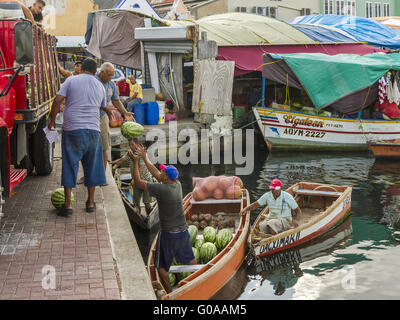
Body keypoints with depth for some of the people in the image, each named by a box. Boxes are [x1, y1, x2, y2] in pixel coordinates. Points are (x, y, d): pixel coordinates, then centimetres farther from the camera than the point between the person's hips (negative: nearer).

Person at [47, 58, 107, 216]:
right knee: (92, 166, 14)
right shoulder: (100, 86, 11)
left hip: (72, 130, -2)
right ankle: (91, 202, 21)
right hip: (93, 130, 3)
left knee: (69, 166, 4)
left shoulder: (71, 80, 1)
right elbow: (104, 106, 23)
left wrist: (52, 120, 4)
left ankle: (68, 204, 3)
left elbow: (58, 100, -6)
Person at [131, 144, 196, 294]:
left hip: (168, 234, -7)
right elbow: (156, 174, 13)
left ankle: (170, 293, 13)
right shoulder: (177, 185, -1)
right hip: (183, 231, 7)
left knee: (161, 266, 9)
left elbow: (138, 182, -13)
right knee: (189, 259, 23)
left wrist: (135, 162, -6)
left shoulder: (162, 189, -21)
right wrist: (145, 158, 18)